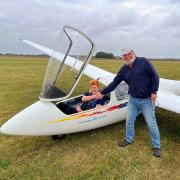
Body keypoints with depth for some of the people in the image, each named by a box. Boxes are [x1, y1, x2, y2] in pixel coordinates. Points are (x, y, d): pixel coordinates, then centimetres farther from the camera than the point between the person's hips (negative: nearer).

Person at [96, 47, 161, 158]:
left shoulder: (143, 62, -9)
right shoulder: (124, 70, 4)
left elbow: (154, 76, -8)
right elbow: (114, 83, 7)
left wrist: (154, 91, -14)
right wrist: (103, 93, 6)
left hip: (147, 100, -4)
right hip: (133, 99, 5)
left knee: (151, 124, 4)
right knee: (129, 120, 12)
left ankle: (157, 146, 25)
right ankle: (129, 140, 36)